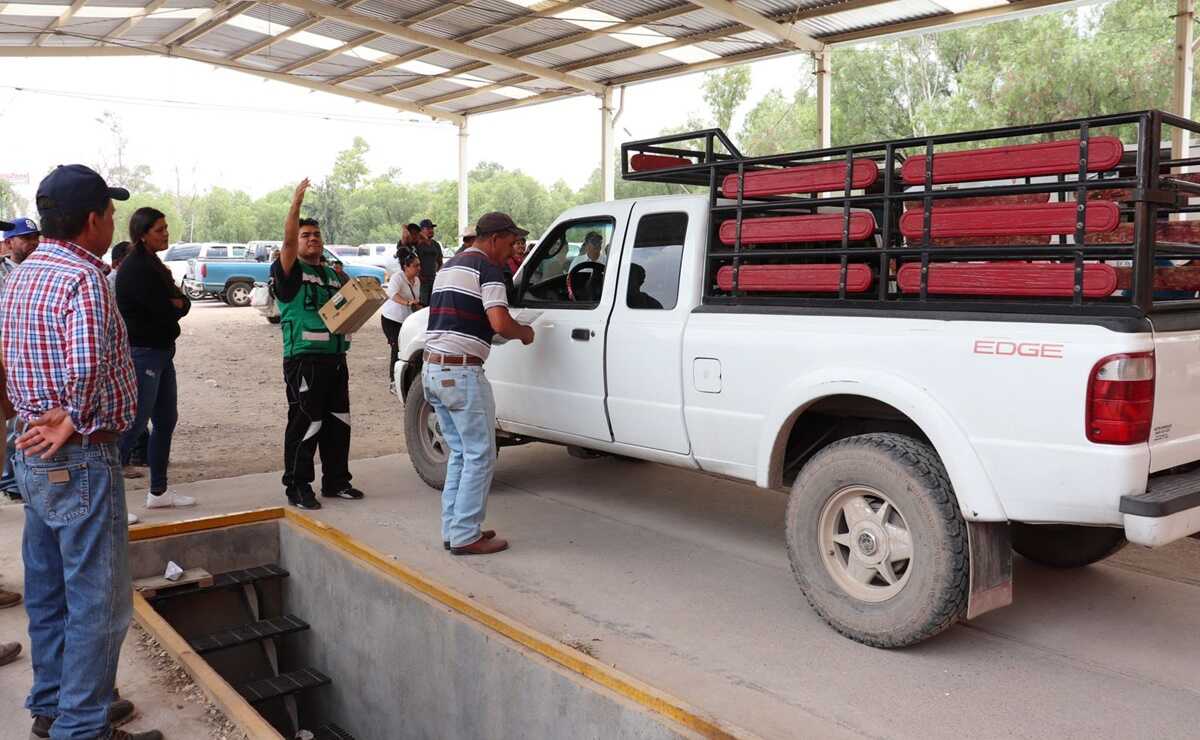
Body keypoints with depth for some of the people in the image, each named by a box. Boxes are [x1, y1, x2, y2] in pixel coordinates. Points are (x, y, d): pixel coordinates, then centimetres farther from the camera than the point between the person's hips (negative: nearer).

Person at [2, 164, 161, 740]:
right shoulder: (82, 277, -20)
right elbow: (88, 365, -34)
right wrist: (75, 419, -19)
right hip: (80, 459, -10)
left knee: (49, 592, 19)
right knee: (98, 601, 1)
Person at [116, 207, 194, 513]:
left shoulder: (153, 264, 14)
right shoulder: (136, 268, -16)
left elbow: (182, 302, 9)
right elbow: (165, 311, -20)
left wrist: (174, 303, -11)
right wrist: (175, 305, 0)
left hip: (161, 351, 10)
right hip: (142, 352, -10)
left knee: (167, 421, 14)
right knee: (134, 425, -9)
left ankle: (158, 492, 24)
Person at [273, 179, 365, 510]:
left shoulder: (336, 276, 21)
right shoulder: (290, 272, 0)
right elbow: (287, 240, -17)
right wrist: (296, 203, -25)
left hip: (336, 358, 7)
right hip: (304, 359, -7)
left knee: (338, 423, 11)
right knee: (304, 424, -5)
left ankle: (336, 480, 23)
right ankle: (297, 487, 5)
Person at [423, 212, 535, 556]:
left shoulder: (449, 266, 21)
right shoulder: (487, 268, -8)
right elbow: (499, 323, -20)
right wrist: (524, 332, 1)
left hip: (432, 369, 9)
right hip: (461, 373, -9)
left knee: (460, 453, 17)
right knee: (480, 456, -1)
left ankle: (453, 528, 20)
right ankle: (465, 536, 2)